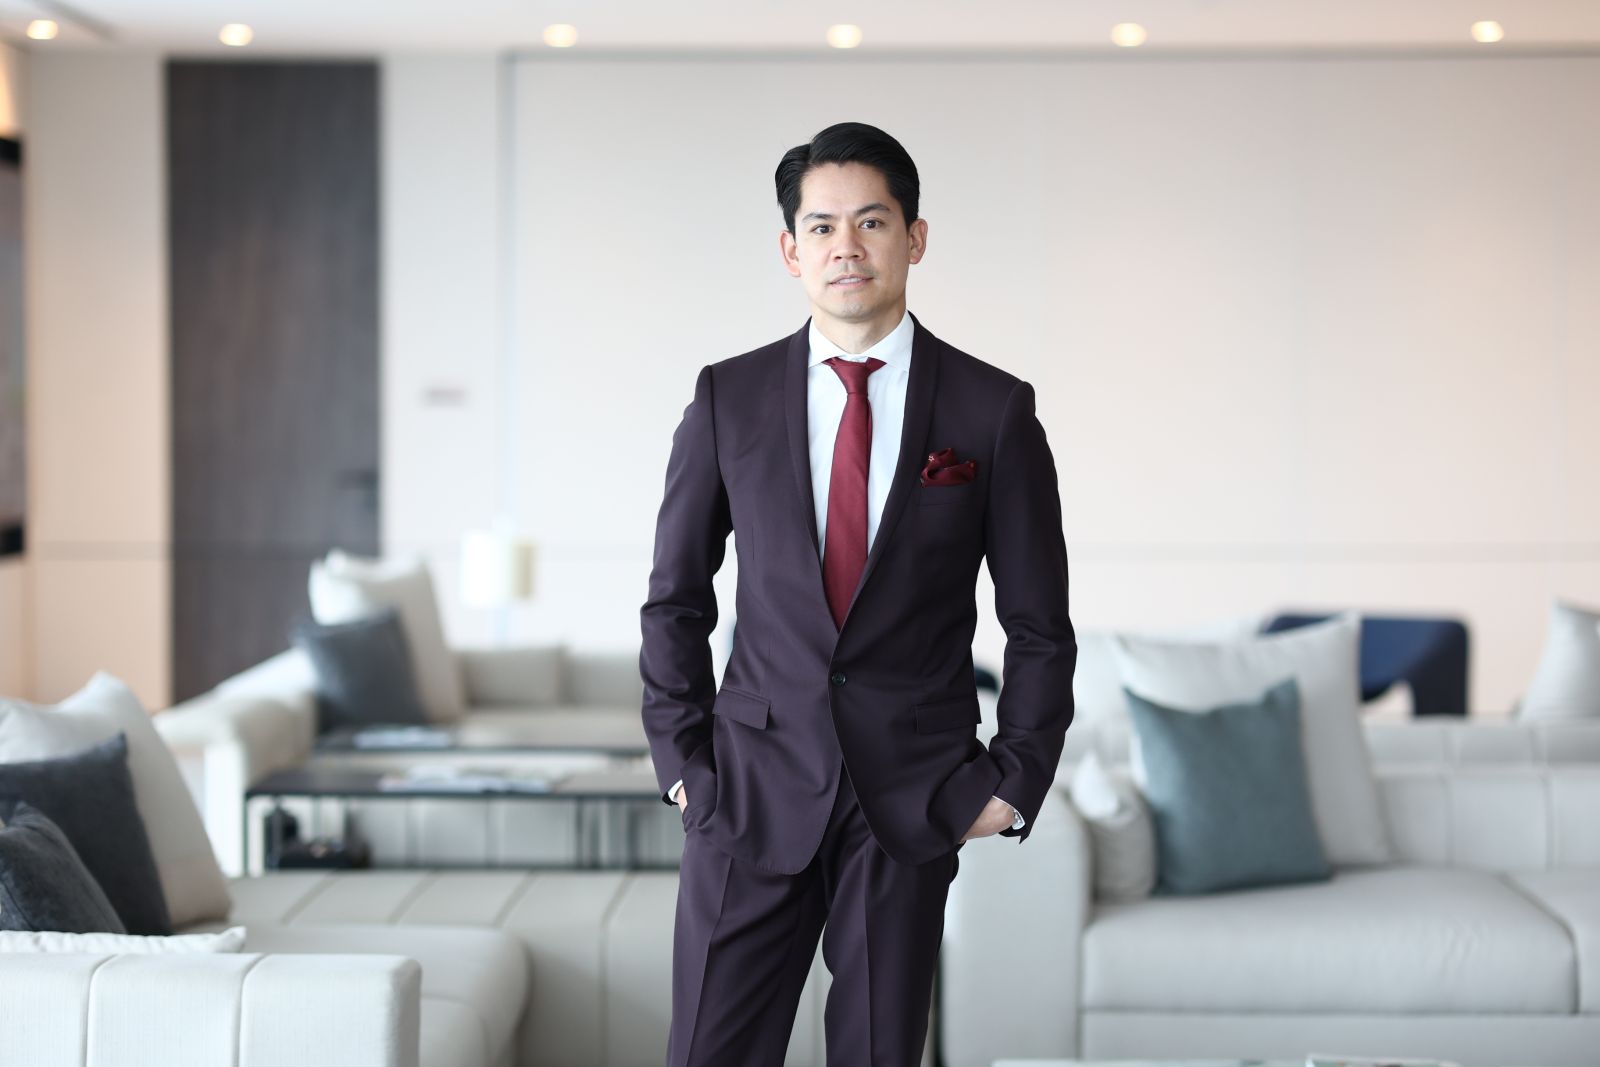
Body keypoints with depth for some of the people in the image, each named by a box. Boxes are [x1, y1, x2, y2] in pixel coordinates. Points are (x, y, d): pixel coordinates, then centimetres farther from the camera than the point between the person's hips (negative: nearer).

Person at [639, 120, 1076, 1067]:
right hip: (755, 786, 1)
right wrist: (681, 760, 5)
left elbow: (1041, 626, 4)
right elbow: (675, 600, 10)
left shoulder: (994, 411, -1)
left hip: (913, 801, -1)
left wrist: (1015, 784, 0)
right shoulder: (728, 399, 3)